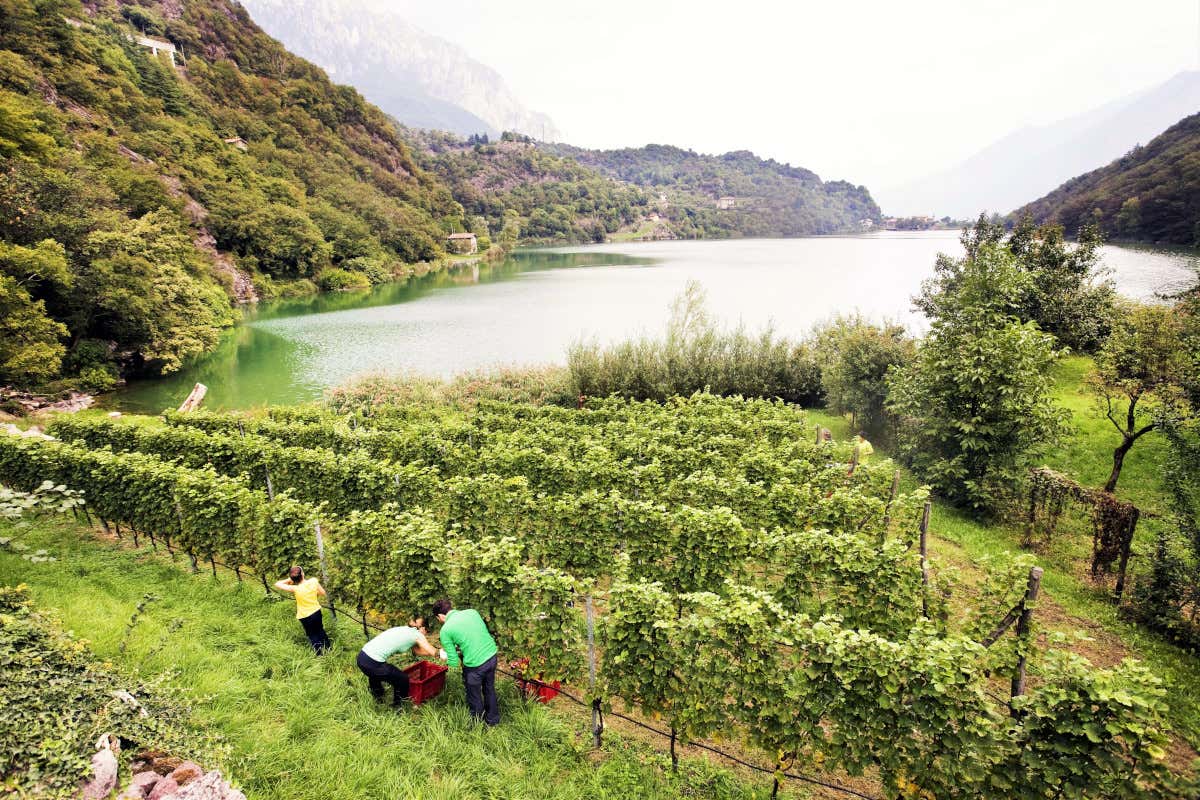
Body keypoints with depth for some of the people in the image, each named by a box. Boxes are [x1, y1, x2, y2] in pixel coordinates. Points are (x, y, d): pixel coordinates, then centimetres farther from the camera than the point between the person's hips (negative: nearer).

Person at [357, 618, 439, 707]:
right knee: (403, 679, 12)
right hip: (372, 664, -8)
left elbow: (417, 650, 25)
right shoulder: (417, 634, -1)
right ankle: (398, 706, 28)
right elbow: (432, 653, -8)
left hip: (362, 657, 8)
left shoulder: (405, 629, 21)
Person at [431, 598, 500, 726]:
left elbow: (454, 662, -6)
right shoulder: (472, 611, 3)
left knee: (474, 696, 23)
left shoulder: (446, 630, -9)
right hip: (491, 655, 5)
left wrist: (446, 656, 15)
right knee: (489, 689, 29)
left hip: (475, 664, -5)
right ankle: (493, 719, 48)